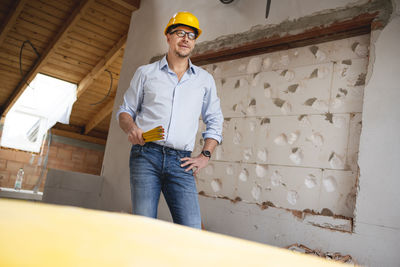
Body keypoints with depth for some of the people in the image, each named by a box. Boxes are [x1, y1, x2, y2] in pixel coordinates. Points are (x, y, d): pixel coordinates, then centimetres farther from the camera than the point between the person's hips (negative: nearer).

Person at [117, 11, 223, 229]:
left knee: (192, 230, -9)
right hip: (146, 155, -1)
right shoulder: (146, 72, 14)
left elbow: (214, 121, 21)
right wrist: (131, 127, -7)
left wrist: (205, 155, 9)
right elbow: (125, 110, 17)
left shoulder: (205, 79, 17)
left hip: (181, 162, 1)